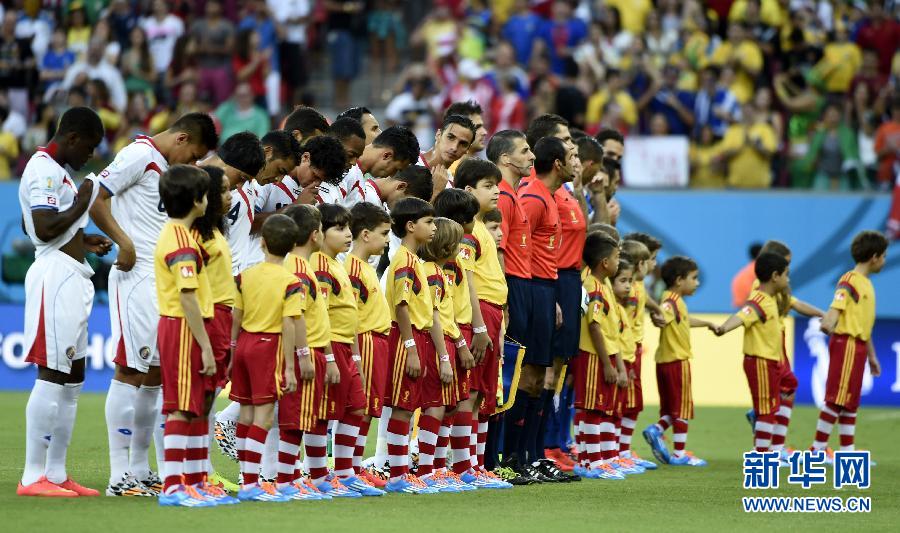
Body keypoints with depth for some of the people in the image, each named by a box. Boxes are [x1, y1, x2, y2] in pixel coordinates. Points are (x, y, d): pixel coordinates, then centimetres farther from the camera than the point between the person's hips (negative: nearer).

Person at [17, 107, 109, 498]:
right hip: (56, 273, -11)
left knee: (73, 378, 12)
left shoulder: (55, 170, 19)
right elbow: (44, 228, -24)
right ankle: (33, 477, -11)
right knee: (52, 375, -11)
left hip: (69, 278, 11)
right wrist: (81, 204, -13)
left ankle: (56, 473, 15)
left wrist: (83, 241, 21)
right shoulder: (44, 170, -13)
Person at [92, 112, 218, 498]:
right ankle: (119, 476, -8)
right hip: (137, 278, -9)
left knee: (155, 371, 11)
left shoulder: (167, 166, 18)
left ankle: (140, 471, 17)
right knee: (129, 369, -9)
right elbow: (95, 200, -15)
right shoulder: (139, 154, -8)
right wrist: (124, 242, -16)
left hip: (164, 280, 9)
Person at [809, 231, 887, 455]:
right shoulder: (850, 281, -11)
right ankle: (817, 449, -7)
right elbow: (837, 306, -23)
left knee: (850, 402, 12)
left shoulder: (866, 283, 17)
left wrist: (871, 356, 25)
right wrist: (829, 322, -38)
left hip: (858, 347, 9)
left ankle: (847, 451, 16)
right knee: (836, 399, -10)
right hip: (846, 343, -9)